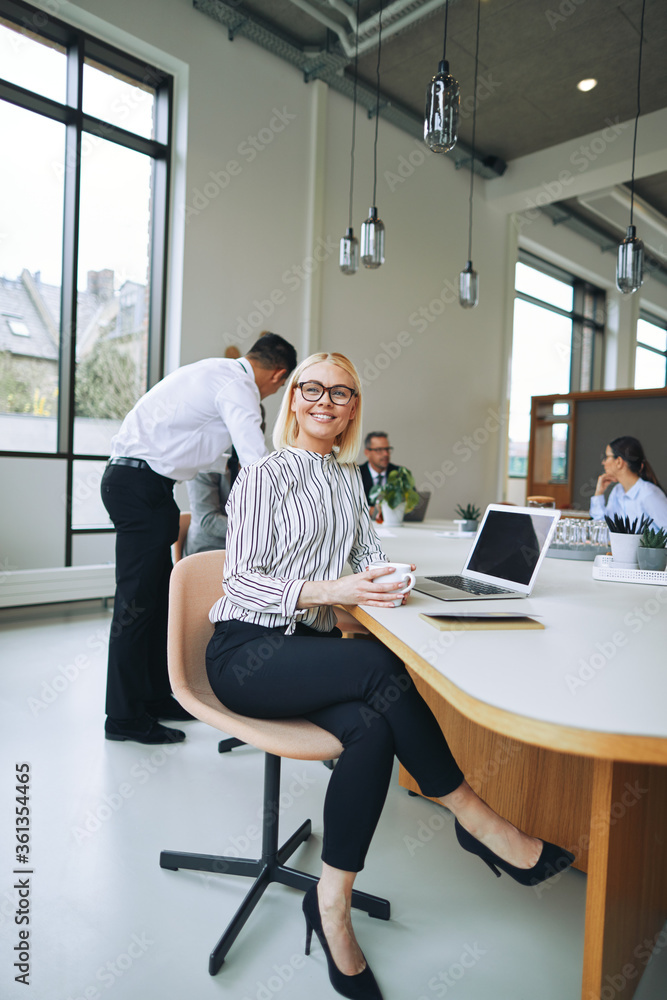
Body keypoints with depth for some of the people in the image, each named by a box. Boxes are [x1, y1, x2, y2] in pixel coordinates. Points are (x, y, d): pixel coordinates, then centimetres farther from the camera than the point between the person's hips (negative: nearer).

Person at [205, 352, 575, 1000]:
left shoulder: (348, 478, 15)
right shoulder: (261, 477, -4)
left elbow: (368, 553, 16)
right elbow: (239, 581, -10)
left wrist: (387, 580, -9)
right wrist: (329, 591, -24)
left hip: (313, 647, 5)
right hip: (247, 650, -5)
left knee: (375, 728, -28)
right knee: (380, 668, -32)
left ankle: (332, 904, -12)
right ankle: (477, 821, -14)